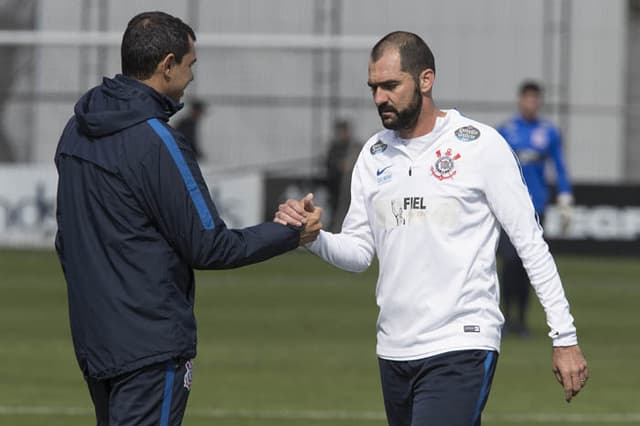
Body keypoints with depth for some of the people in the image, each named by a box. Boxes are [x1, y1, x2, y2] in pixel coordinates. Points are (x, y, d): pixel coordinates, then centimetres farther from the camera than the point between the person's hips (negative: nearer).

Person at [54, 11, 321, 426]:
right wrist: (292, 234, -2)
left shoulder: (77, 131, 8)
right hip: (150, 345, -9)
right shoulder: (157, 143, -18)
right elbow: (208, 247, -14)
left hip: (92, 339, 9)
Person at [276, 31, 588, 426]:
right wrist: (314, 237, -10)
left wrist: (565, 337, -6)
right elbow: (359, 252, 12)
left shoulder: (480, 145, -6)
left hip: (461, 349, -6)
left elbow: (530, 242, -4)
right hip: (395, 349, 6)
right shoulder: (375, 154, 10)